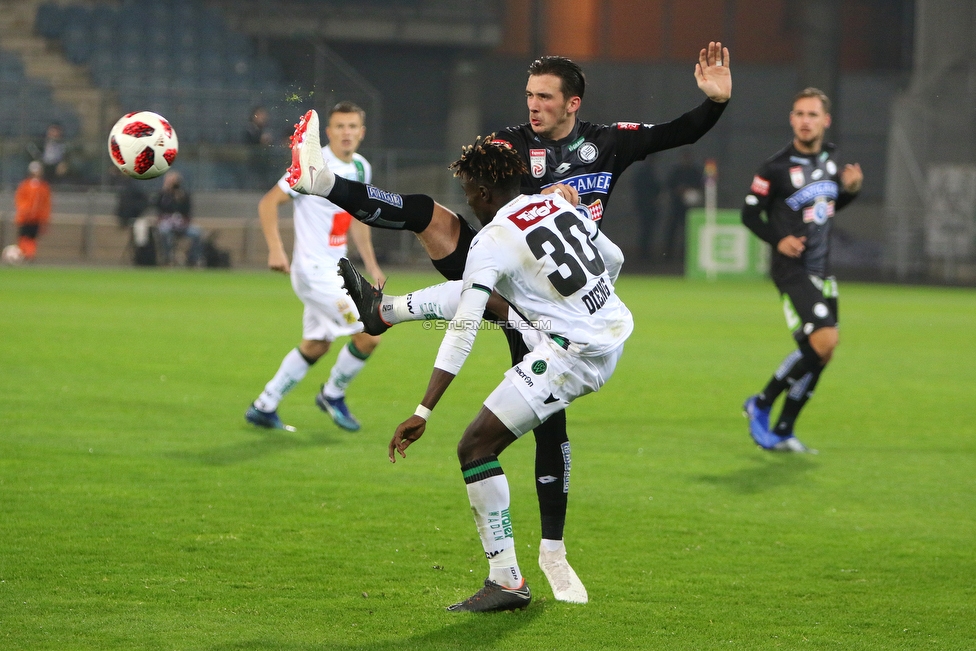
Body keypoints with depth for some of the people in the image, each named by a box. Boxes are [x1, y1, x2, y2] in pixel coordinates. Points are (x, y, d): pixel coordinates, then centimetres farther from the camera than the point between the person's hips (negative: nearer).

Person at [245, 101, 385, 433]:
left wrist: (371, 265, 18)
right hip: (313, 270, -9)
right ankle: (333, 394, 12)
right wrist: (276, 250, -24)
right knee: (369, 335, -11)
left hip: (335, 269, 9)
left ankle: (263, 408, 26)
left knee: (315, 346, 16)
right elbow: (268, 202, -14)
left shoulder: (361, 168, 8)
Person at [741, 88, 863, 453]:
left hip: (821, 271, 8)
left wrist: (851, 189, 3)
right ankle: (761, 405, -5)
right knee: (825, 340, -22)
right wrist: (777, 240, -19)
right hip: (792, 270, -7)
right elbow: (749, 213, -4)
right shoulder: (776, 168, -12)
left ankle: (783, 431, 17)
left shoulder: (830, 158, 8)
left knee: (818, 354, 6)